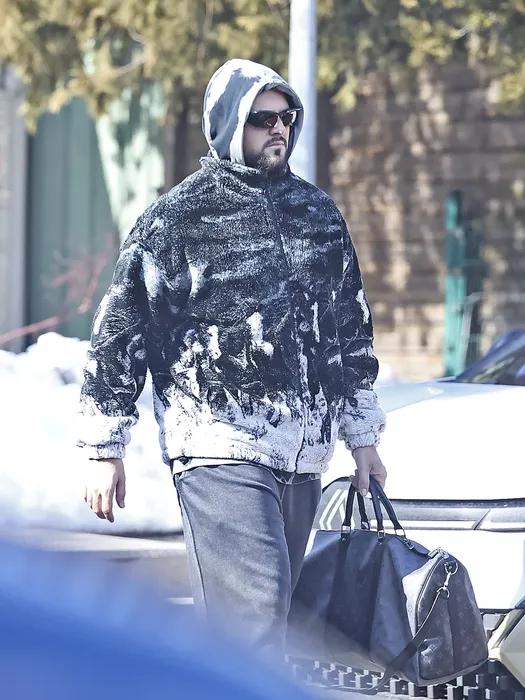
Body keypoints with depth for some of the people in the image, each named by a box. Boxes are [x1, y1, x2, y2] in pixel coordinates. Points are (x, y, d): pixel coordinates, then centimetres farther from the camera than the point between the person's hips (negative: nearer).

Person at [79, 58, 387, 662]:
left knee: (249, 607, 9)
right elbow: (119, 332, 1)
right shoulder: (177, 219, -1)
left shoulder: (319, 213, 16)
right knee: (254, 600, -17)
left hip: (303, 453, 6)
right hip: (219, 445, -6)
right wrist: (102, 450, -1)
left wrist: (362, 436, 23)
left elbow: (352, 330, 24)